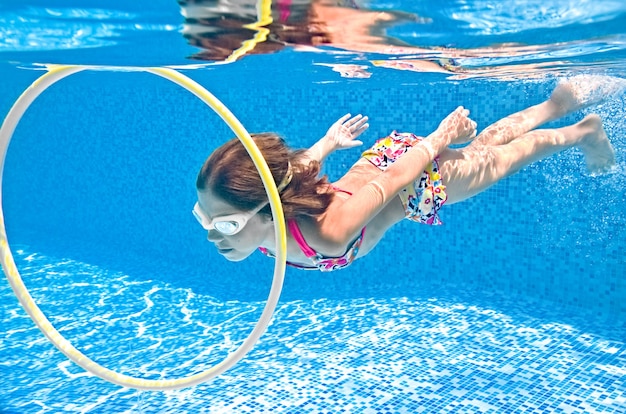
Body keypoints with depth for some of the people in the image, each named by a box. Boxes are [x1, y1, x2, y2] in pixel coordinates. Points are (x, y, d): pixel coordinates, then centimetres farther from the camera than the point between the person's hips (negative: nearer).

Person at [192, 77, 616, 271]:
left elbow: (394, 179, -30)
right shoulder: (261, 200, -26)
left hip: (419, 176, -5)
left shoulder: (328, 233, -44)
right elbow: (297, 164, -6)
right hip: (382, 155, 5)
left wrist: (440, 137, -14)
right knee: (483, 144, 28)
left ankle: (587, 130, 53)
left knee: (498, 157, 24)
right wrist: (328, 144, 13)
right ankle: (556, 104, 55)